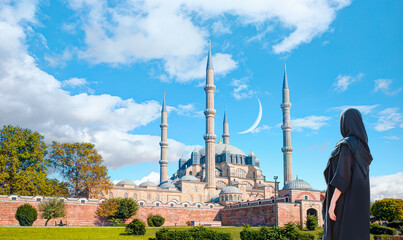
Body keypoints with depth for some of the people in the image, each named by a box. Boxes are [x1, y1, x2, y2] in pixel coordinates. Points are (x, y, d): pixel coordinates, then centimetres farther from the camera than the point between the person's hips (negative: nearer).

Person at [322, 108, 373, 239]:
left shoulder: (347, 145, -13)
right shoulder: (361, 146, 15)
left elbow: (343, 175, -20)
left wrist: (333, 201, -20)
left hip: (346, 199, -9)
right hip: (358, 199, 9)